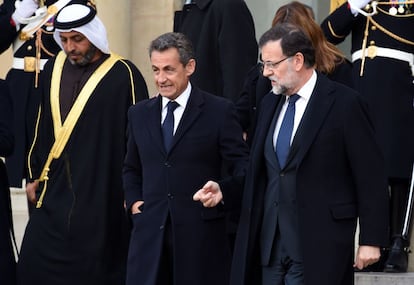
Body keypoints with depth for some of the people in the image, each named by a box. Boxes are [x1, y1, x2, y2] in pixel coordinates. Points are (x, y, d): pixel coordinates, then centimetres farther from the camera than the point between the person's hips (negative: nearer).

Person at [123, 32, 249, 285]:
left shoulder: (220, 111, -1)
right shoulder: (139, 114, 14)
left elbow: (242, 168, -3)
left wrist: (223, 190, -22)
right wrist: (134, 200, 9)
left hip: (201, 235, -3)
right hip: (150, 233, 4)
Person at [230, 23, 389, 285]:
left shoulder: (344, 103, -6)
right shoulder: (271, 103, 16)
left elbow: (370, 176, -7)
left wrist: (372, 240, -10)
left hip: (319, 247, -7)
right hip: (271, 242, 7)